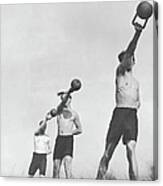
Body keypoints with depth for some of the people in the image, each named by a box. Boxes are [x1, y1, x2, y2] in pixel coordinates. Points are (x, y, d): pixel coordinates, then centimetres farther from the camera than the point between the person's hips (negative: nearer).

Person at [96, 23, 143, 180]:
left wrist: (137, 104, 8)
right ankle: (99, 179, 9)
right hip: (119, 113, -3)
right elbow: (128, 52, -7)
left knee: (131, 150, -14)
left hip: (133, 115, 3)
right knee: (108, 153, -1)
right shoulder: (120, 72, 9)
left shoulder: (136, 82, 25)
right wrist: (137, 33, -17)